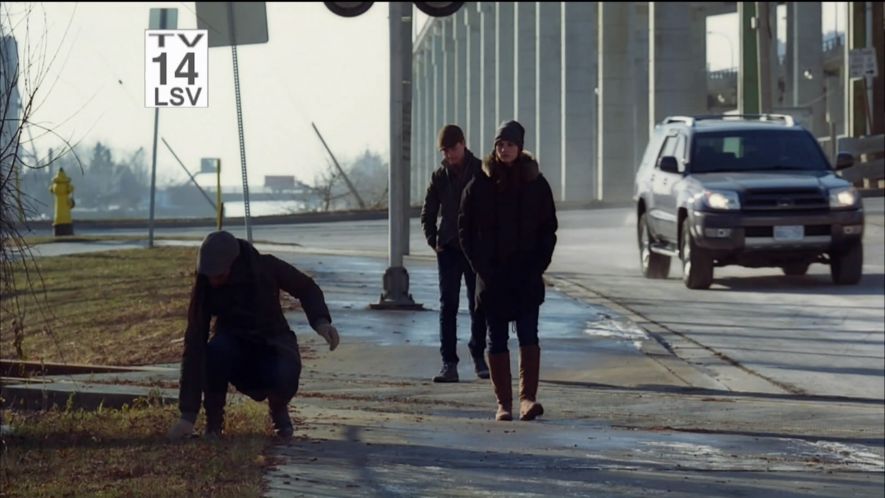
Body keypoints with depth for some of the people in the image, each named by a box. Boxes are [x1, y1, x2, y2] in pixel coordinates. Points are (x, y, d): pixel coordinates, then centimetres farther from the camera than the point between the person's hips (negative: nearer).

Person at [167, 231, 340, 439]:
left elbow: (307, 288, -1)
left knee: (285, 376, -35)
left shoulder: (266, 267, -20)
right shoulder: (204, 290, -20)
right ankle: (214, 419, -11)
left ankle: (278, 409, 4)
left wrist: (321, 320, -23)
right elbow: (194, 348, -24)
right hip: (234, 348, 0)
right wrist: (188, 414, -29)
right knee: (216, 350, -37)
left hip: (272, 346, 0)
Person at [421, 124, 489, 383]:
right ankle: (449, 363, -6)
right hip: (449, 250, 1)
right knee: (448, 306, -5)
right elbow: (427, 214, 14)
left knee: (478, 305, 5)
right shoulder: (440, 176, 6)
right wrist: (434, 241, 3)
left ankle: (478, 357, 21)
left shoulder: (482, 172, -1)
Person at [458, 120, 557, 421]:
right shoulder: (480, 184, 2)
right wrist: (481, 266, -4)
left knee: (528, 335, -11)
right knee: (497, 339, 3)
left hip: (527, 275, -1)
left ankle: (528, 397, -15)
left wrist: (538, 265, -4)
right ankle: (503, 403, 7)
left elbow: (548, 230, 7)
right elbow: (465, 230, 5)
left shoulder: (536, 184, 3)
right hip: (492, 276, 1)